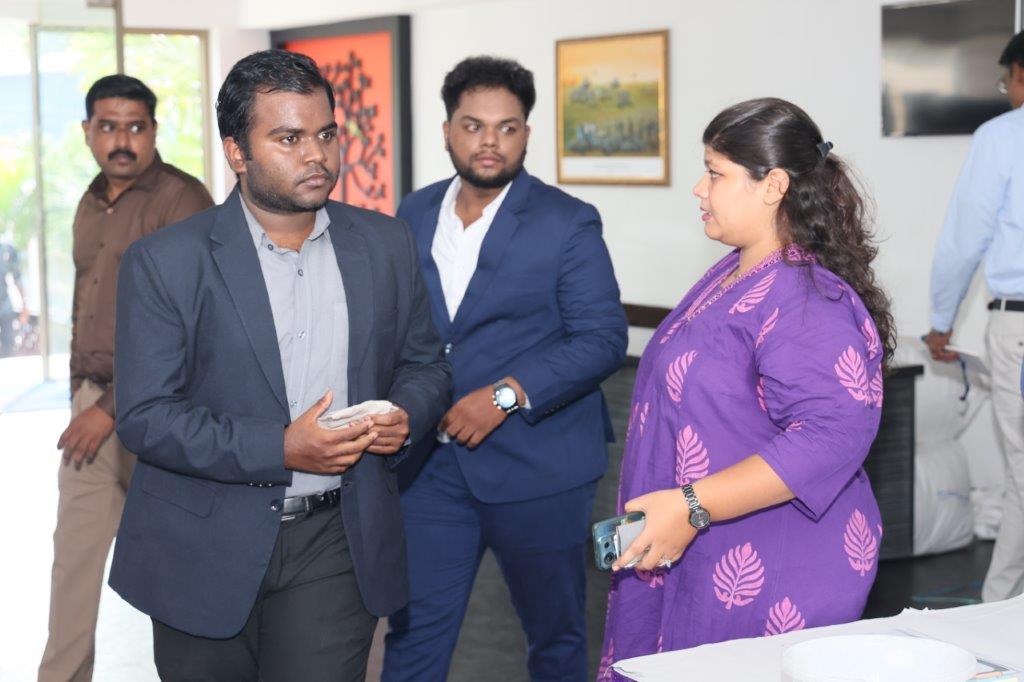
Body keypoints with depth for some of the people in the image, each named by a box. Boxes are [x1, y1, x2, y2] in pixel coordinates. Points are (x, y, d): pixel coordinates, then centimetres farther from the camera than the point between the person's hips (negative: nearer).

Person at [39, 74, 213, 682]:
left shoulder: (181, 201, -12)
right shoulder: (92, 205, 13)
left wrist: (113, 406, -18)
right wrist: (82, 396, 17)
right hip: (94, 402, 7)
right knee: (75, 548, 7)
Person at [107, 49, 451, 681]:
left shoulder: (387, 244, 5)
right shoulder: (165, 263, -7)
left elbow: (425, 362, 14)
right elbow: (144, 416, -12)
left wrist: (405, 415, -9)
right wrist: (280, 449, -22)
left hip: (335, 544, 2)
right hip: (205, 553, -1)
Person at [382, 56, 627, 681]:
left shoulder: (567, 224, -6)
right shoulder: (414, 215, 9)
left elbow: (602, 338, -12)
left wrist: (507, 395, -21)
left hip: (537, 466, -4)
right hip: (432, 465, 4)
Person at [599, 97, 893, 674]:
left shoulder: (807, 302, -20)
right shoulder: (729, 278, 12)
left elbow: (833, 435, -30)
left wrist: (692, 507, -31)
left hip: (767, 583, -9)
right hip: (694, 566, 9)